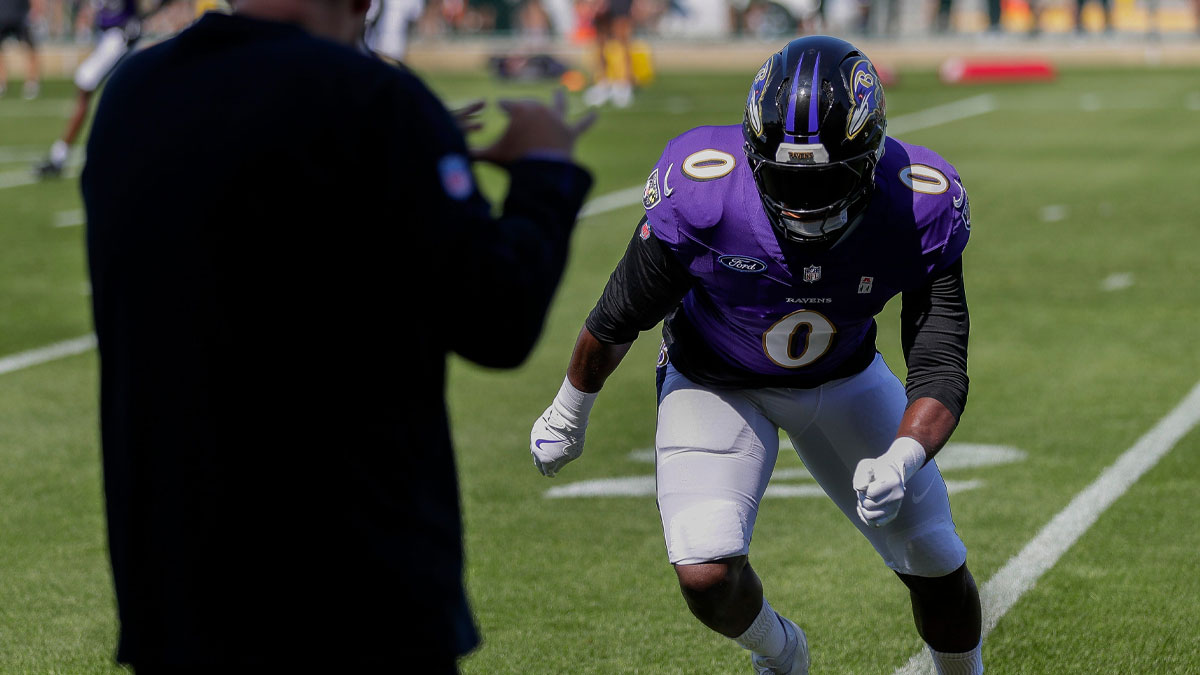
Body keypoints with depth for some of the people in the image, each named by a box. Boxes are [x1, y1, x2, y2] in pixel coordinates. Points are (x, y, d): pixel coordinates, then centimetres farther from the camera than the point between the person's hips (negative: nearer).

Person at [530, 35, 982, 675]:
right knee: (707, 578, -20)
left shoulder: (919, 209, -29)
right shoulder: (700, 194, -33)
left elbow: (940, 369, -24)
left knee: (937, 567, 6)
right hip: (715, 382, -2)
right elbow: (621, 315, -15)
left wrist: (900, 461, -44)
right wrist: (569, 414, 1)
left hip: (845, 378, 2)